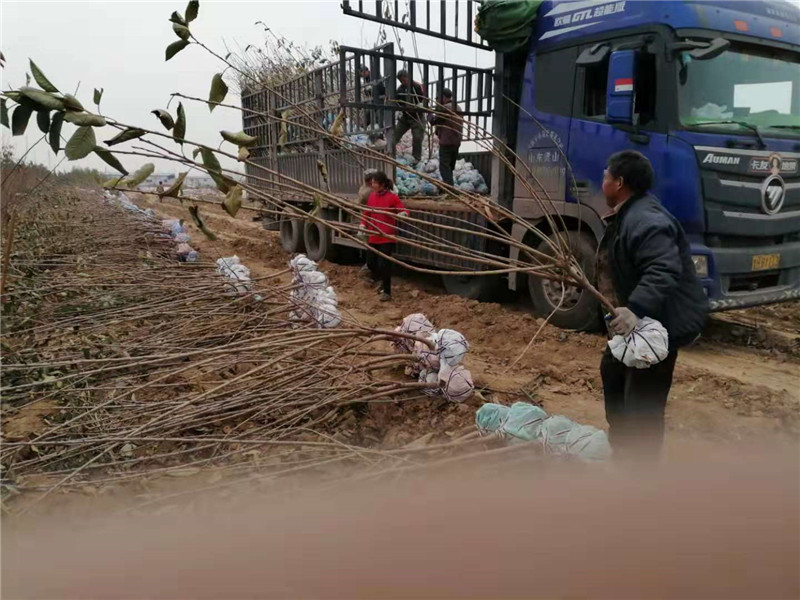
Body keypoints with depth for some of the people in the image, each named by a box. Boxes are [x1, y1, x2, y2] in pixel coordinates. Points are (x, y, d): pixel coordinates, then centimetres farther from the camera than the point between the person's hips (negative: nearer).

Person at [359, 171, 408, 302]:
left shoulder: (392, 197, -11)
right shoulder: (372, 196, 5)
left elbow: (404, 211, -9)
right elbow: (366, 213, 13)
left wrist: (402, 214, -32)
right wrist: (363, 227, 3)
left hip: (387, 237, -6)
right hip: (373, 236, 6)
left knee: (384, 264, -6)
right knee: (370, 262, 12)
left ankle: (387, 292, 10)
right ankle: (383, 281, 39)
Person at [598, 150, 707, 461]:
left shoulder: (646, 221, -26)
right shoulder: (627, 214, 9)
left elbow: (664, 271, -38)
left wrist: (636, 309, -48)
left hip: (663, 322, -12)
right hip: (640, 316, 12)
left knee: (643, 400, -8)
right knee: (613, 371, 28)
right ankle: (621, 443, 47)